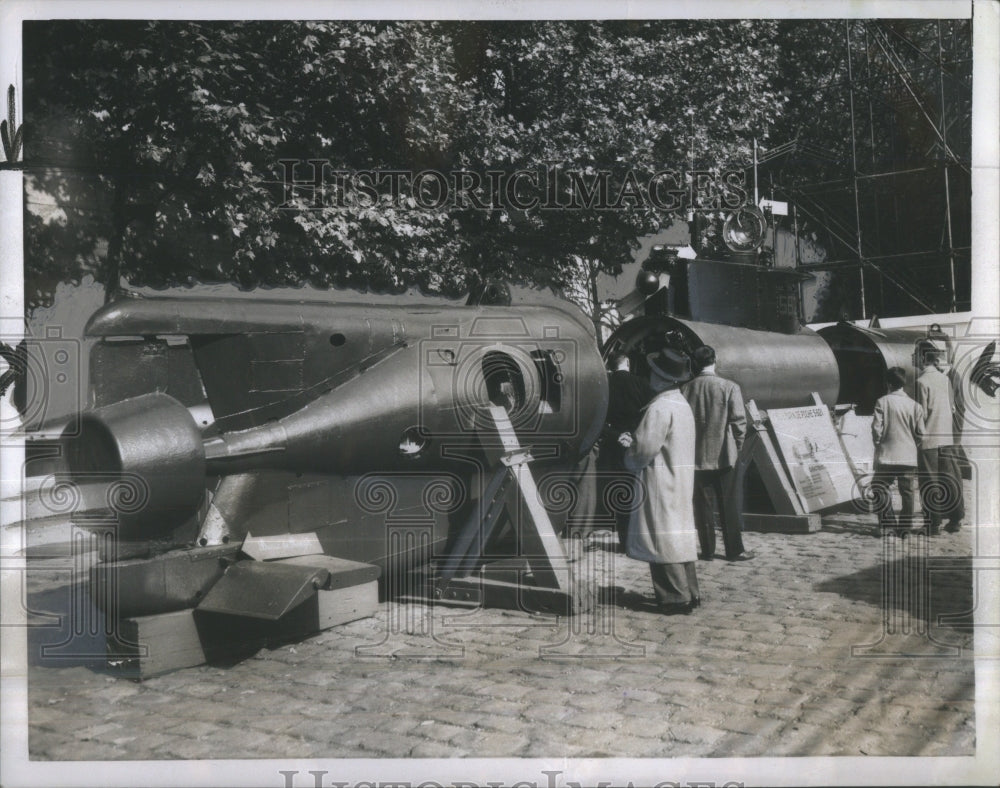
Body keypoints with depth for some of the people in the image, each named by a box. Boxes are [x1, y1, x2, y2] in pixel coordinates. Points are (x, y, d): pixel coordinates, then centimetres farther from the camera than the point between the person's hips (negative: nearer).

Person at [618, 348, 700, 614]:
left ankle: (676, 598, 0)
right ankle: (690, 593, 20)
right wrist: (634, 441, 5)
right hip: (681, 480, 10)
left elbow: (646, 449, -20)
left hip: (659, 482, -10)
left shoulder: (659, 408, -19)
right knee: (680, 535, 14)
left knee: (662, 538, -3)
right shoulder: (682, 404, 12)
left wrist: (630, 456, 1)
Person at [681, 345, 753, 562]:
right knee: (730, 505, 7)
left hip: (697, 456, 2)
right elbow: (739, 421, -9)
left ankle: (707, 550, 12)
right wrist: (737, 446, 5)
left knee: (703, 505, 9)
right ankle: (735, 550, 11)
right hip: (724, 455, -2)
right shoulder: (729, 388, -9)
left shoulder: (686, 389, -1)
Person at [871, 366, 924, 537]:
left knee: (880, 489, 9)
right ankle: (905, 527, 12)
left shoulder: (883, 402, -8)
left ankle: (888, 523, 1)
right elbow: (920, 432, 2)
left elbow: (877, 428, -11)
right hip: (909, 457, 3)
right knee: (907, 492, 10)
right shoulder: (914, 405, 0)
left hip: (887, 456, -3)